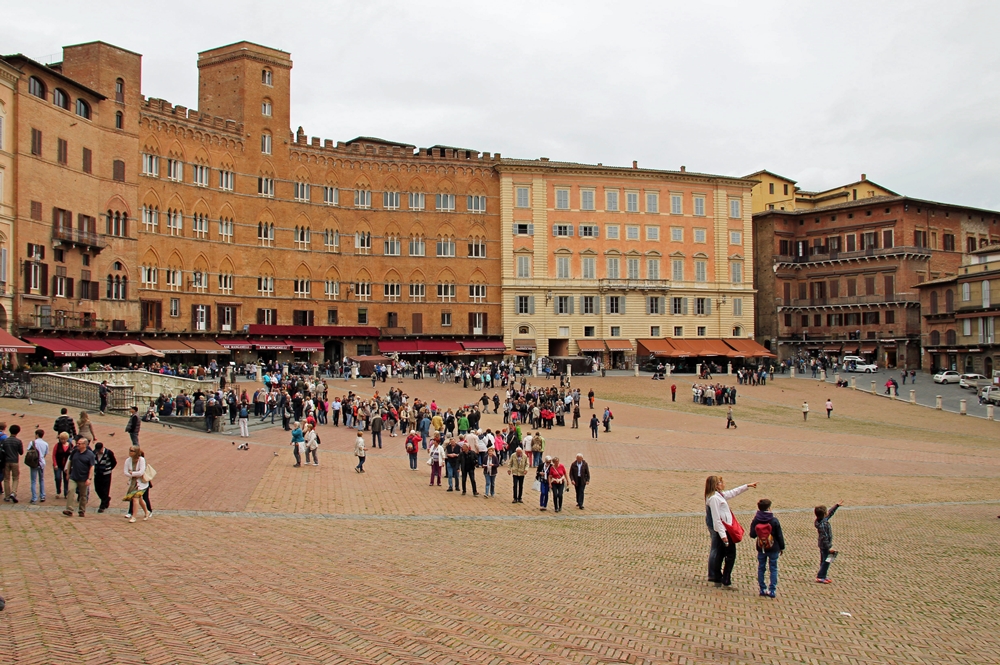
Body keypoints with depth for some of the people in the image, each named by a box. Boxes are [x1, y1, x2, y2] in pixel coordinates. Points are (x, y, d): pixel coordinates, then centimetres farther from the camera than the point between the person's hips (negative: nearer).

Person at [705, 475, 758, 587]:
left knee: (720, 555, 14)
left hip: (725, 529, 10)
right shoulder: (714, 498, -20)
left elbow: (733, 492, 27)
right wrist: (723, 535, -23)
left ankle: (717, 579, 21)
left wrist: (747, 486, 29)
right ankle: (726, 581, 2)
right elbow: (716, 518, -22)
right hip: (723, 530, -10)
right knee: (731, 555, -2)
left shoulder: (720, 495, 10)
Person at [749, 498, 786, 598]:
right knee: (773, 569, 7)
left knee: (761, 568, 12)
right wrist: (782, 547, 5)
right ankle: (772, 590, 4)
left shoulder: (756, 520, -9)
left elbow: (752, 534, -5)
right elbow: (779, 535, -7)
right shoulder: (774, 520, -14)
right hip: (773, 549, -2)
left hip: (761, 549, 2)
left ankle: (762, 589, 15)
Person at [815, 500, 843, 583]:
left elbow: (831, 513, 19)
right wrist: (829, 547, -24)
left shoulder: (824, 520, 2)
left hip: (824, 546, 10)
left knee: (824, 561, 17)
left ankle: (823, 576, 26)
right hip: (825, 546, -10)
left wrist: (837, 505, 22)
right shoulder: (822, 525, -26)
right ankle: (820, 577, 3)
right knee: (826, 561, -2)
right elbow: (824, 537, -26)